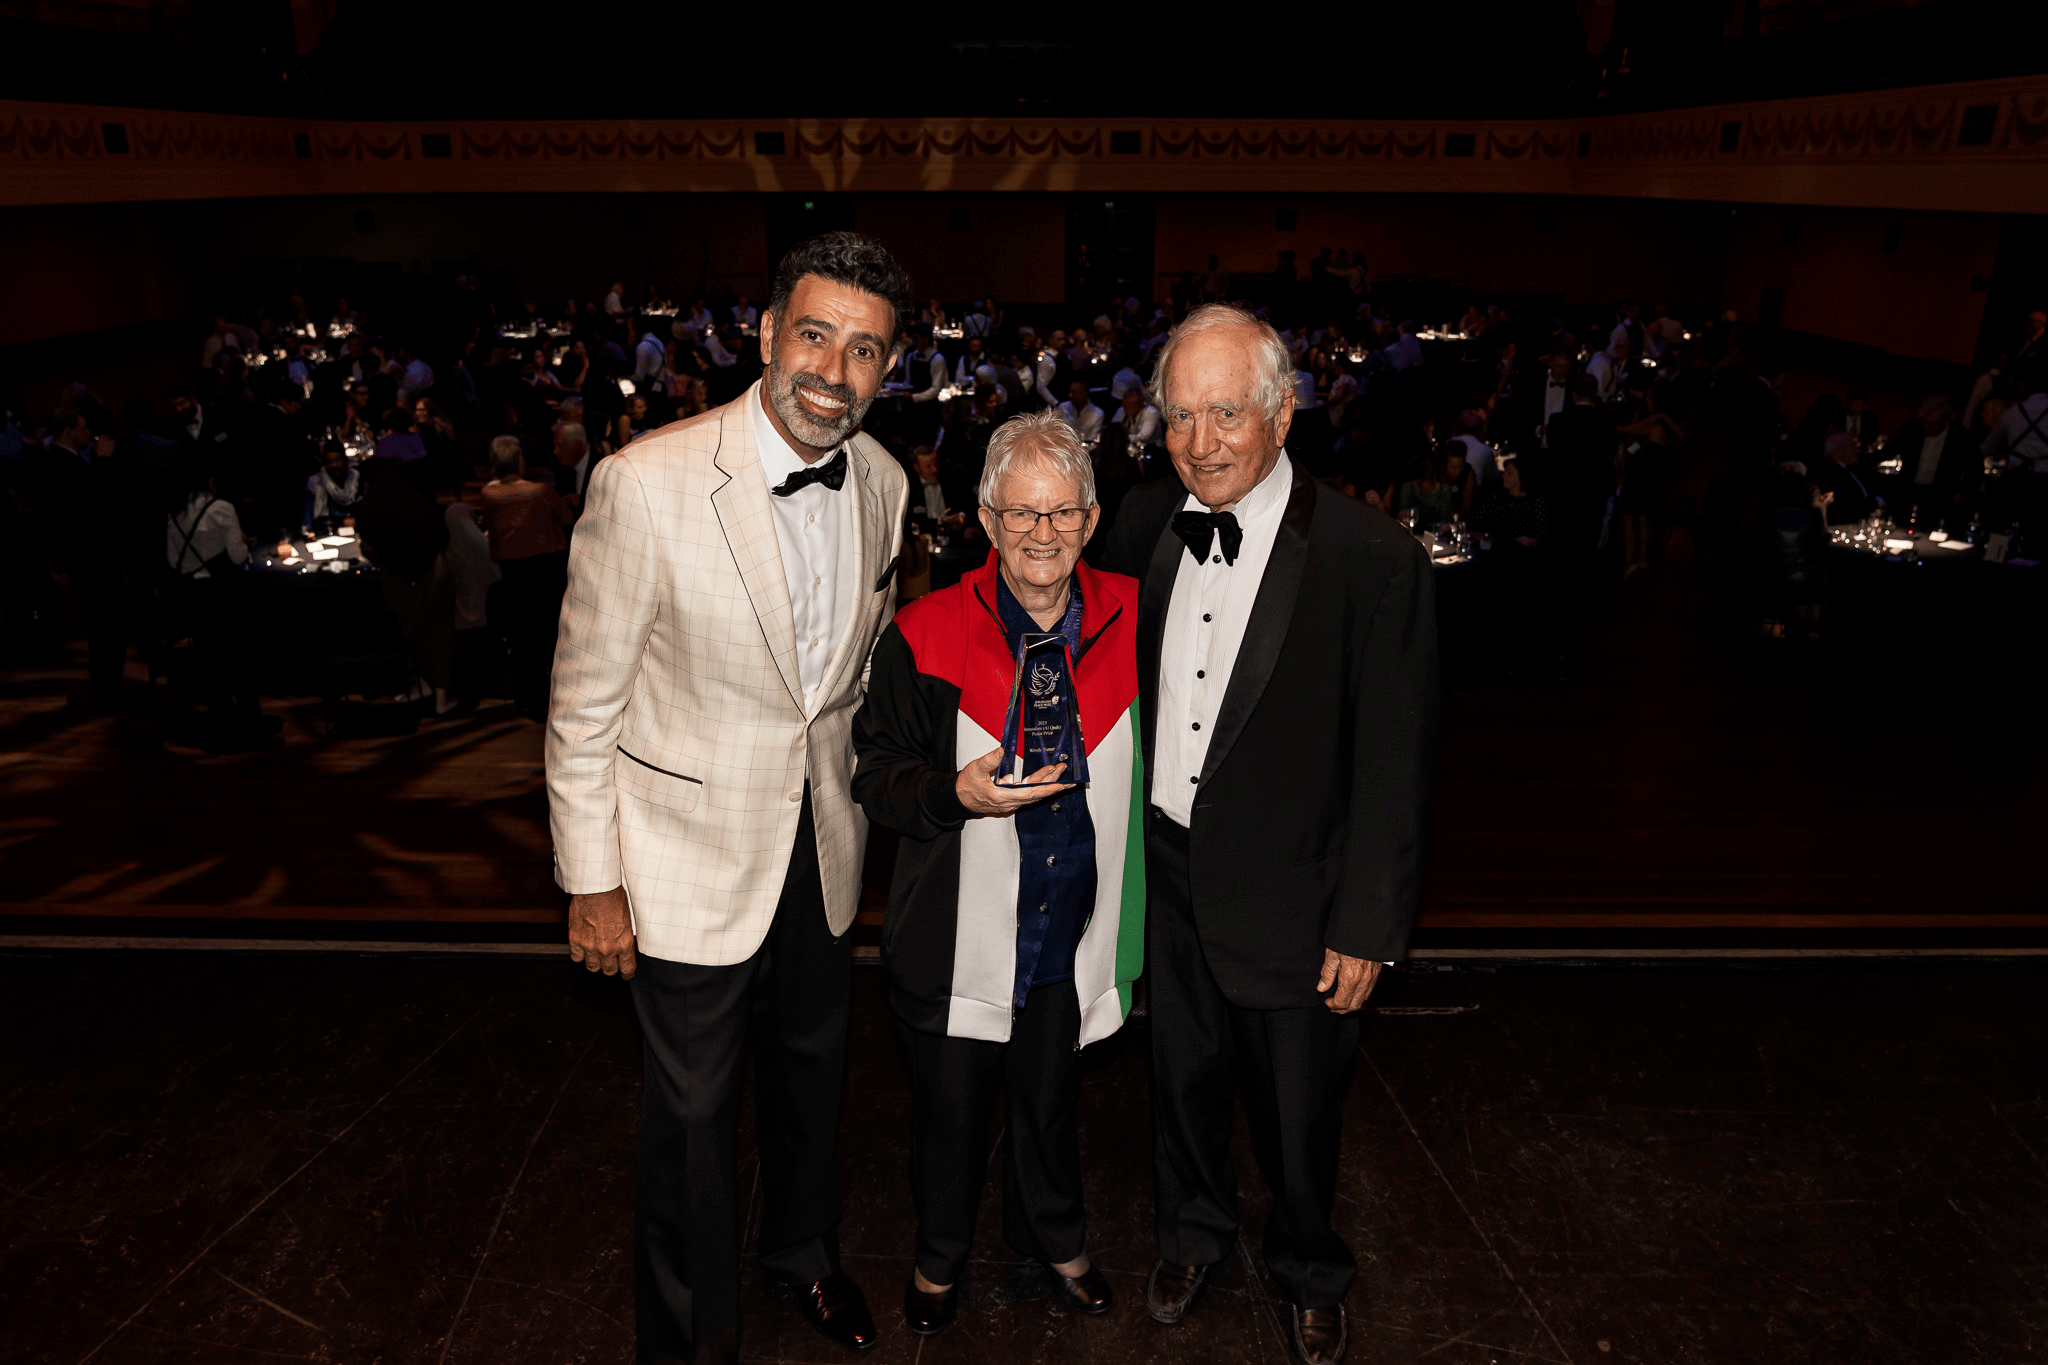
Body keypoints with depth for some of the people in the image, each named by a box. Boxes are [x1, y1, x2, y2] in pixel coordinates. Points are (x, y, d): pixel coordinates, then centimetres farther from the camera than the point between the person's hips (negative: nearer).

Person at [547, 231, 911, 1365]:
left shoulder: (882, 482, -4)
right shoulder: (648, 483, -22)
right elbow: (584, 699, -14)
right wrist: (590, 881, -11)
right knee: (692, 1109, 12)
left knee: (811, 1062, 25)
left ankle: (802, 1249, 54)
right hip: (693, 850, -5)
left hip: (824, 843, 5)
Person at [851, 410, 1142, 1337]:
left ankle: (1053, 1239, 52)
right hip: (956, 938, -2)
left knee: (1051, 1100, 24)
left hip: (1071, 932, 2)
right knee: (948, 1110, 18)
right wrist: (957, 793, -26)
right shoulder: (925, 636, -13)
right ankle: (939, 1254, 47)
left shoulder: (1130, 620, -6)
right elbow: (875, 777, -8)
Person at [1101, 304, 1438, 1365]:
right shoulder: (1146, 522, -5)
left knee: (1295, 1108, 16)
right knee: (1182, 1076, 23)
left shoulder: (1374, 559, -19)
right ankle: (1194, 1232, 53)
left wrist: (1367, 927, -12)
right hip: (1166, 873, 4)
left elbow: (1396, 763, -14)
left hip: (1289, 897, -3)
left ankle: (1309, 1275, 47)